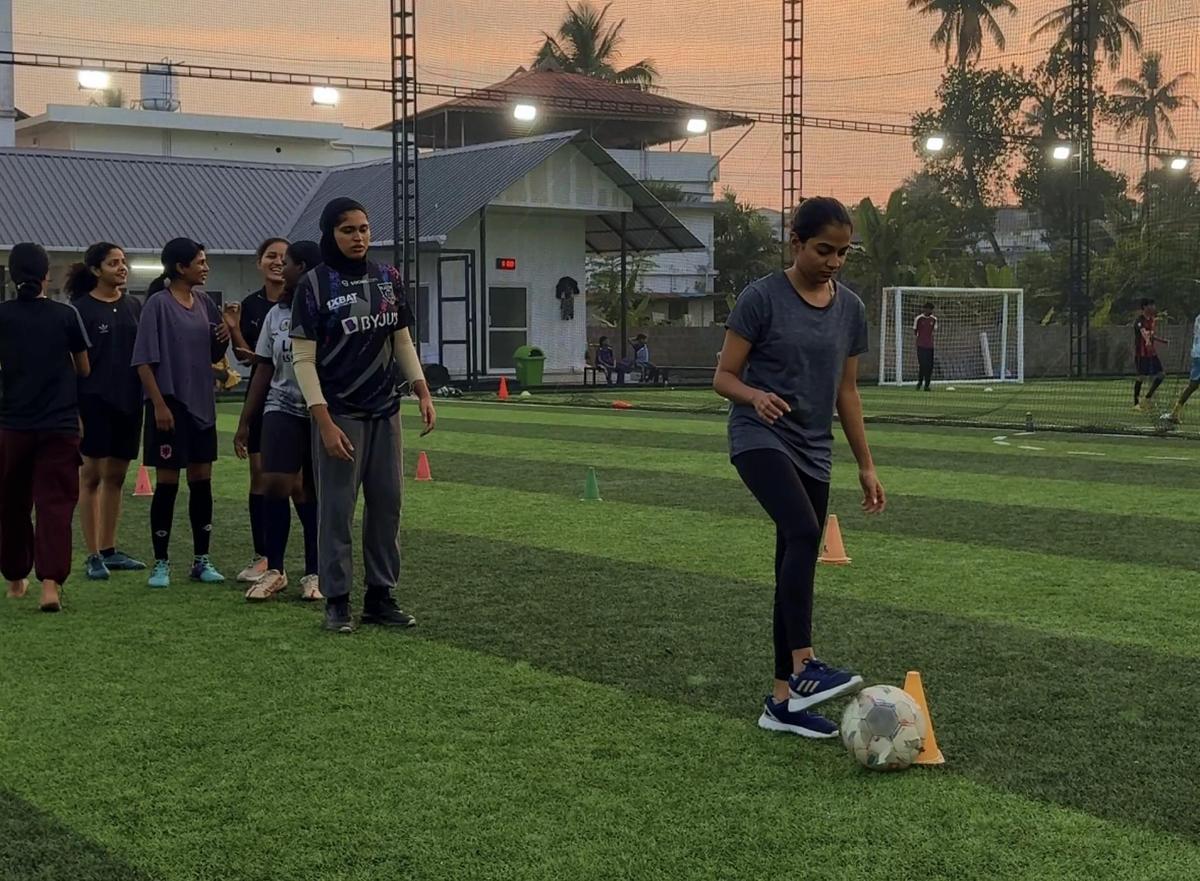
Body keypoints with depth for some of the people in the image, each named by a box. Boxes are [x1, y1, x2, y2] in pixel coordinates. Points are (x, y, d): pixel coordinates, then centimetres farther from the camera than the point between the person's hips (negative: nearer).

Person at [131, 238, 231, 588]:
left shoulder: (204, 303, 9)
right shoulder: (158, 304, -9)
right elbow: (145, 361, -11)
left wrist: (226, 335, -4)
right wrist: (159, 404, -17)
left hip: (202, 404, 6)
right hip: (170, 404, -6)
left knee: (202, 480, 8)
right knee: (167, 483, 0)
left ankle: (202, 560, 17)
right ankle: (161, 563, 9)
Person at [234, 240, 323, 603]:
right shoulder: (276, 313, 11)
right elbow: (263, 369, 14)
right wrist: (245, 421, 13)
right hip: (282, 409, 3)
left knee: (313, 492, 3)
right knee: (274, 484, -7)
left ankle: (314, 573, 15)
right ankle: (274, 570, 5)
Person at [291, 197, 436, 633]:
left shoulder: (388, 279, 7)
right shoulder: (314, 285, -7)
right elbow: (303, 358, -8)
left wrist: (423, 393, 4)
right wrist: (325, 424, -15)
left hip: (385, 413, 5)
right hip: (340, 415, -5)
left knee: (387, 505, 7)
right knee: (337, 510, -2)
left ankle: (381, 596, 16)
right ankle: (336, 601, 8)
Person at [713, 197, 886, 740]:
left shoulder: (849, 308, 8)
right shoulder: (762, 298, -8)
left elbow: (846, 391, 14)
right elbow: (724, 377, -6)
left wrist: (866, 465, 14)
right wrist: (756, 396, -27)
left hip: (814, 452, 6)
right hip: (761, 438, -6)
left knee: (797, 567, 6)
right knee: (804, 534, -30)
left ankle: (782, 701, 12)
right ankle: (804, 669, -30)